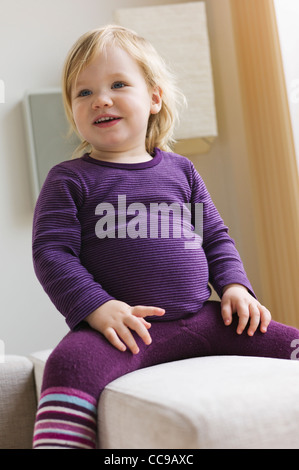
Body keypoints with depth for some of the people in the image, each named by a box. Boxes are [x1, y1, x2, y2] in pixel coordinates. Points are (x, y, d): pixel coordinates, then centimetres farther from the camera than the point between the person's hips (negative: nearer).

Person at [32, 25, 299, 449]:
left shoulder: (180, 170, 16)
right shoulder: (69, 180, 4)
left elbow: (216, 236, 21)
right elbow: (51, 252, -5)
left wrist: (234, 285, 3)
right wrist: (95, 307, -19)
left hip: (200, 317, 5)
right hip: (124, 324, -4)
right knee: (71, 365, -36)